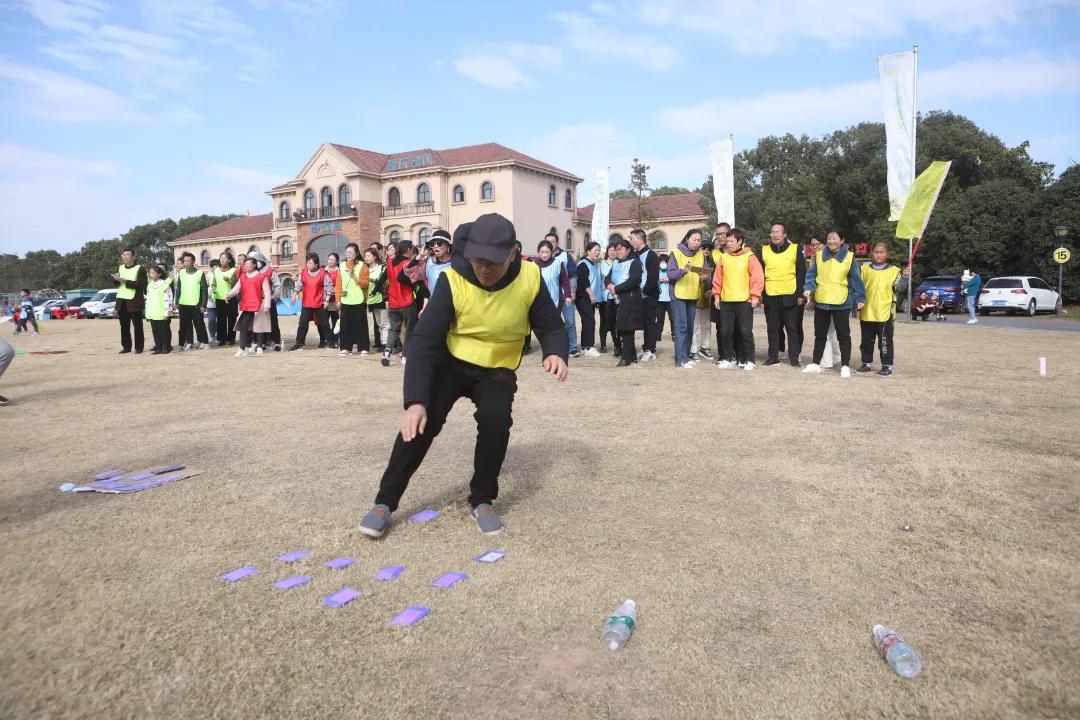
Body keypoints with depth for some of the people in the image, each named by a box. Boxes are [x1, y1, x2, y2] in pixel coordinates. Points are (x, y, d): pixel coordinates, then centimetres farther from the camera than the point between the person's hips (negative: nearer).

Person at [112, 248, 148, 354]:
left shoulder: (139, 269, -4)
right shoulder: (120, 267, 14)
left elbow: (141, 284, -14)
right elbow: (115, 282, 17)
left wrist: (125, 281, -19)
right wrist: (116, 279, -5)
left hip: (134, 301, -6)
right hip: (121, 301, 6)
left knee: (137, 326, 0)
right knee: (124, 326, 8)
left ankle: (138, 347, 6)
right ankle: (126, 347, 15)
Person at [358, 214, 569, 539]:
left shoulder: (530, 278, -19)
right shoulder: (453, 281, -24)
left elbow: (551, 327, -6)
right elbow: (424, 341, -27)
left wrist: (555, 353, -31)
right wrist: (415, 400, -38)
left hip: (498, 369, 1)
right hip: (452, 363, -1)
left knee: (495, 419, -25)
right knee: (421, 421, -19)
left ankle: (482, 501, -1)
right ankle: (384, 503, 0)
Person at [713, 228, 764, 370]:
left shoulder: (750, 257, -2)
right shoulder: (723, 257, 9)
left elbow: (758, 277, -6)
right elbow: (717, 278, 11)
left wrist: (755, 296, -11)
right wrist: (716, 295, 6)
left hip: (744, 301, -3)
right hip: (725, 301, 4)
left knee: (746, 331, 0)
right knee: (726, 331, 5)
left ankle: (748, 360, 10)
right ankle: (728, 358, 17)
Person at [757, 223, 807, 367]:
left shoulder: (795, 250, 2)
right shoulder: (763, 251, 8)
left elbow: (801, 274, 2)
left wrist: (800, 294, -4)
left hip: (790, 296, -2)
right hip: (770, 297, 2)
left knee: (792, 328, 3)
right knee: (773, 328, 8)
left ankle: (794, 357, 9)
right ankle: (773, 356, 15)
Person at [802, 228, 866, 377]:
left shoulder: (849, 257, -2)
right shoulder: (818, 256, 4)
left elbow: (856, 280, 0)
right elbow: (811, 275, 4)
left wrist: (860, 298, -1)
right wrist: (808, 288, -13)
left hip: (841, 303, -2)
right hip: (821, 302, 2)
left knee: (843, 335, 3)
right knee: (820, 335, 11)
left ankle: (845, 366, 10)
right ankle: (816, 364, 19)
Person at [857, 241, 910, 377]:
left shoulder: (894, 270, 2)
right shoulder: (864, 269, 10)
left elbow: (899, 288, -5)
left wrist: (904, 277, -21)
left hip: (885, 313, -4)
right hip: (866, 312, 4)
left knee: (885, 341, -1)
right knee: (866, 340, 12)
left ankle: (887, 366, 6)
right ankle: (866, 363, 23)